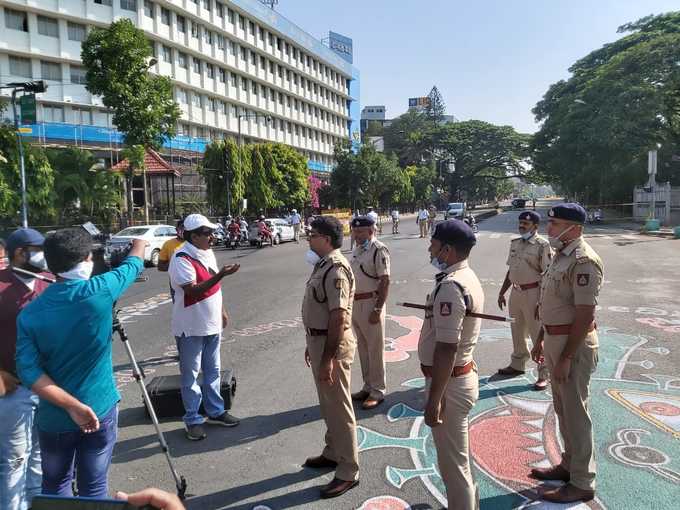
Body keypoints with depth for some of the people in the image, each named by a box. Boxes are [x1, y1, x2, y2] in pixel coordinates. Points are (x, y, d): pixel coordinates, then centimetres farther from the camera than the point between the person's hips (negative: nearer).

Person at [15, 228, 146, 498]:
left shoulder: (30, 313, -8)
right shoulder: (100, 291, -16)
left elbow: (29, 371, -14)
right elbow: (134, 264, 3)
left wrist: (72, 405, -14)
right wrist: (140, 244, 23)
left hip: (54, 417, 3)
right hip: (100, 410, -2)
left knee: (55, 486, 22)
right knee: (94, 487, 11)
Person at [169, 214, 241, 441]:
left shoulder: (208, 254, 6)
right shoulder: (181, 259, -19)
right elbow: (193, 290, -29)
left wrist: (222, 311, 17)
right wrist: (220, 274, -36)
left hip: (212, 324, 8)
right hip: (191, 328, -8)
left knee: (213, 371, 18)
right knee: (190, 375, 6)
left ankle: (215, 411, 31)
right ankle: (193, 420, 18)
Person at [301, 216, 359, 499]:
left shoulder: (336, 269, -23)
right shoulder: (322, 264, 10)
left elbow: (338, 318, -26)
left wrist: (328, 359, -25)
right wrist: (311, 344, 21)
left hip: (333, 345, -10)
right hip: (319, 340, 10)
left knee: (339, 407, 2)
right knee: (327, 404, 22)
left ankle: (348, 472, 16)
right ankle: (332, 453, 40)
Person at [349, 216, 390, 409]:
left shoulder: (379, 250, -15)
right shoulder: (357, 249, 11)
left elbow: (385, 281, -18)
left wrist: (378, 309, -21)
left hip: (370, 303, -8)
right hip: (355, 303, 9)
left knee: (375, 348, 2)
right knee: (362, 348, 17)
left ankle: (377, 390, 15)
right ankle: (368, 386, 30)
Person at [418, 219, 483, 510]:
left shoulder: (450, 287, -25)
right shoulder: (468, 277, 7)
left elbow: (446, 348, -28)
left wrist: (433, 400, -23)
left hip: (449, 382, -10)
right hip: (463, 374, 10)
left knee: (452, 461, 7)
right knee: (459, 455, 25)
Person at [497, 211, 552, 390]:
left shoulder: (542, 245, -13)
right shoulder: (515, 243, 9)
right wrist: (502, 292, 16)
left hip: (532, 293, -7)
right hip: (515, 292, 7)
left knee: (538, 335, 0)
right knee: (517, 332, 19)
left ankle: (544, 374, 11)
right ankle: (517, 365, 36)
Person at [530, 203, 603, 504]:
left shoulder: (584, 261, -20)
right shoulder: (561, 254, 10)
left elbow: (585, 315, -23)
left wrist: (566, 358, -22)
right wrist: (541, 340, 19)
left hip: (574, 344, -9)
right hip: (555, 338, 9)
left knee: (575, 413, 2)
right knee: (562, 408, 20)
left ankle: (581, 483, 17)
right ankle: (569, 465, 37)